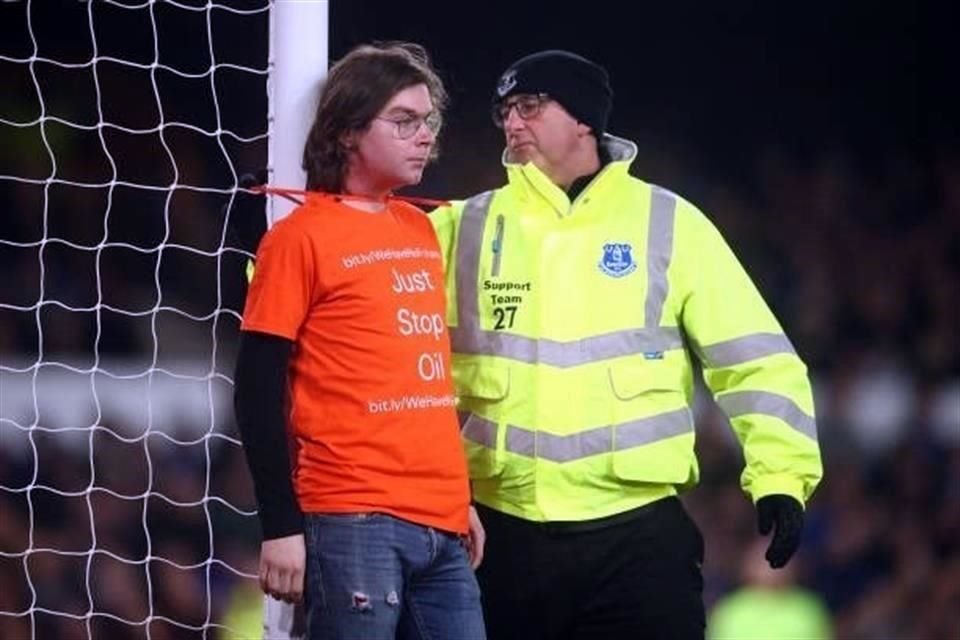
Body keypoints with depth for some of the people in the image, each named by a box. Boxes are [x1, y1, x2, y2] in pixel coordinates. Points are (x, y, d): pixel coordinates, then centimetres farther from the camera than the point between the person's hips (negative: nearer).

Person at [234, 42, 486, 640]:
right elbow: (259, 394, -7)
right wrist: (281, 526, -12)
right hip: (353, 521, -7)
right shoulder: (301, 237, -4)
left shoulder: (421, 230, 16)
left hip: (441, 522, 7)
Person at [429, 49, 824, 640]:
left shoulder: (668, 223, 3)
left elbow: (755, 357, 1)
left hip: (639, 529, -2)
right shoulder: (469, 227, 8)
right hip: (502, 530, 2)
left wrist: (780, 475, -9)